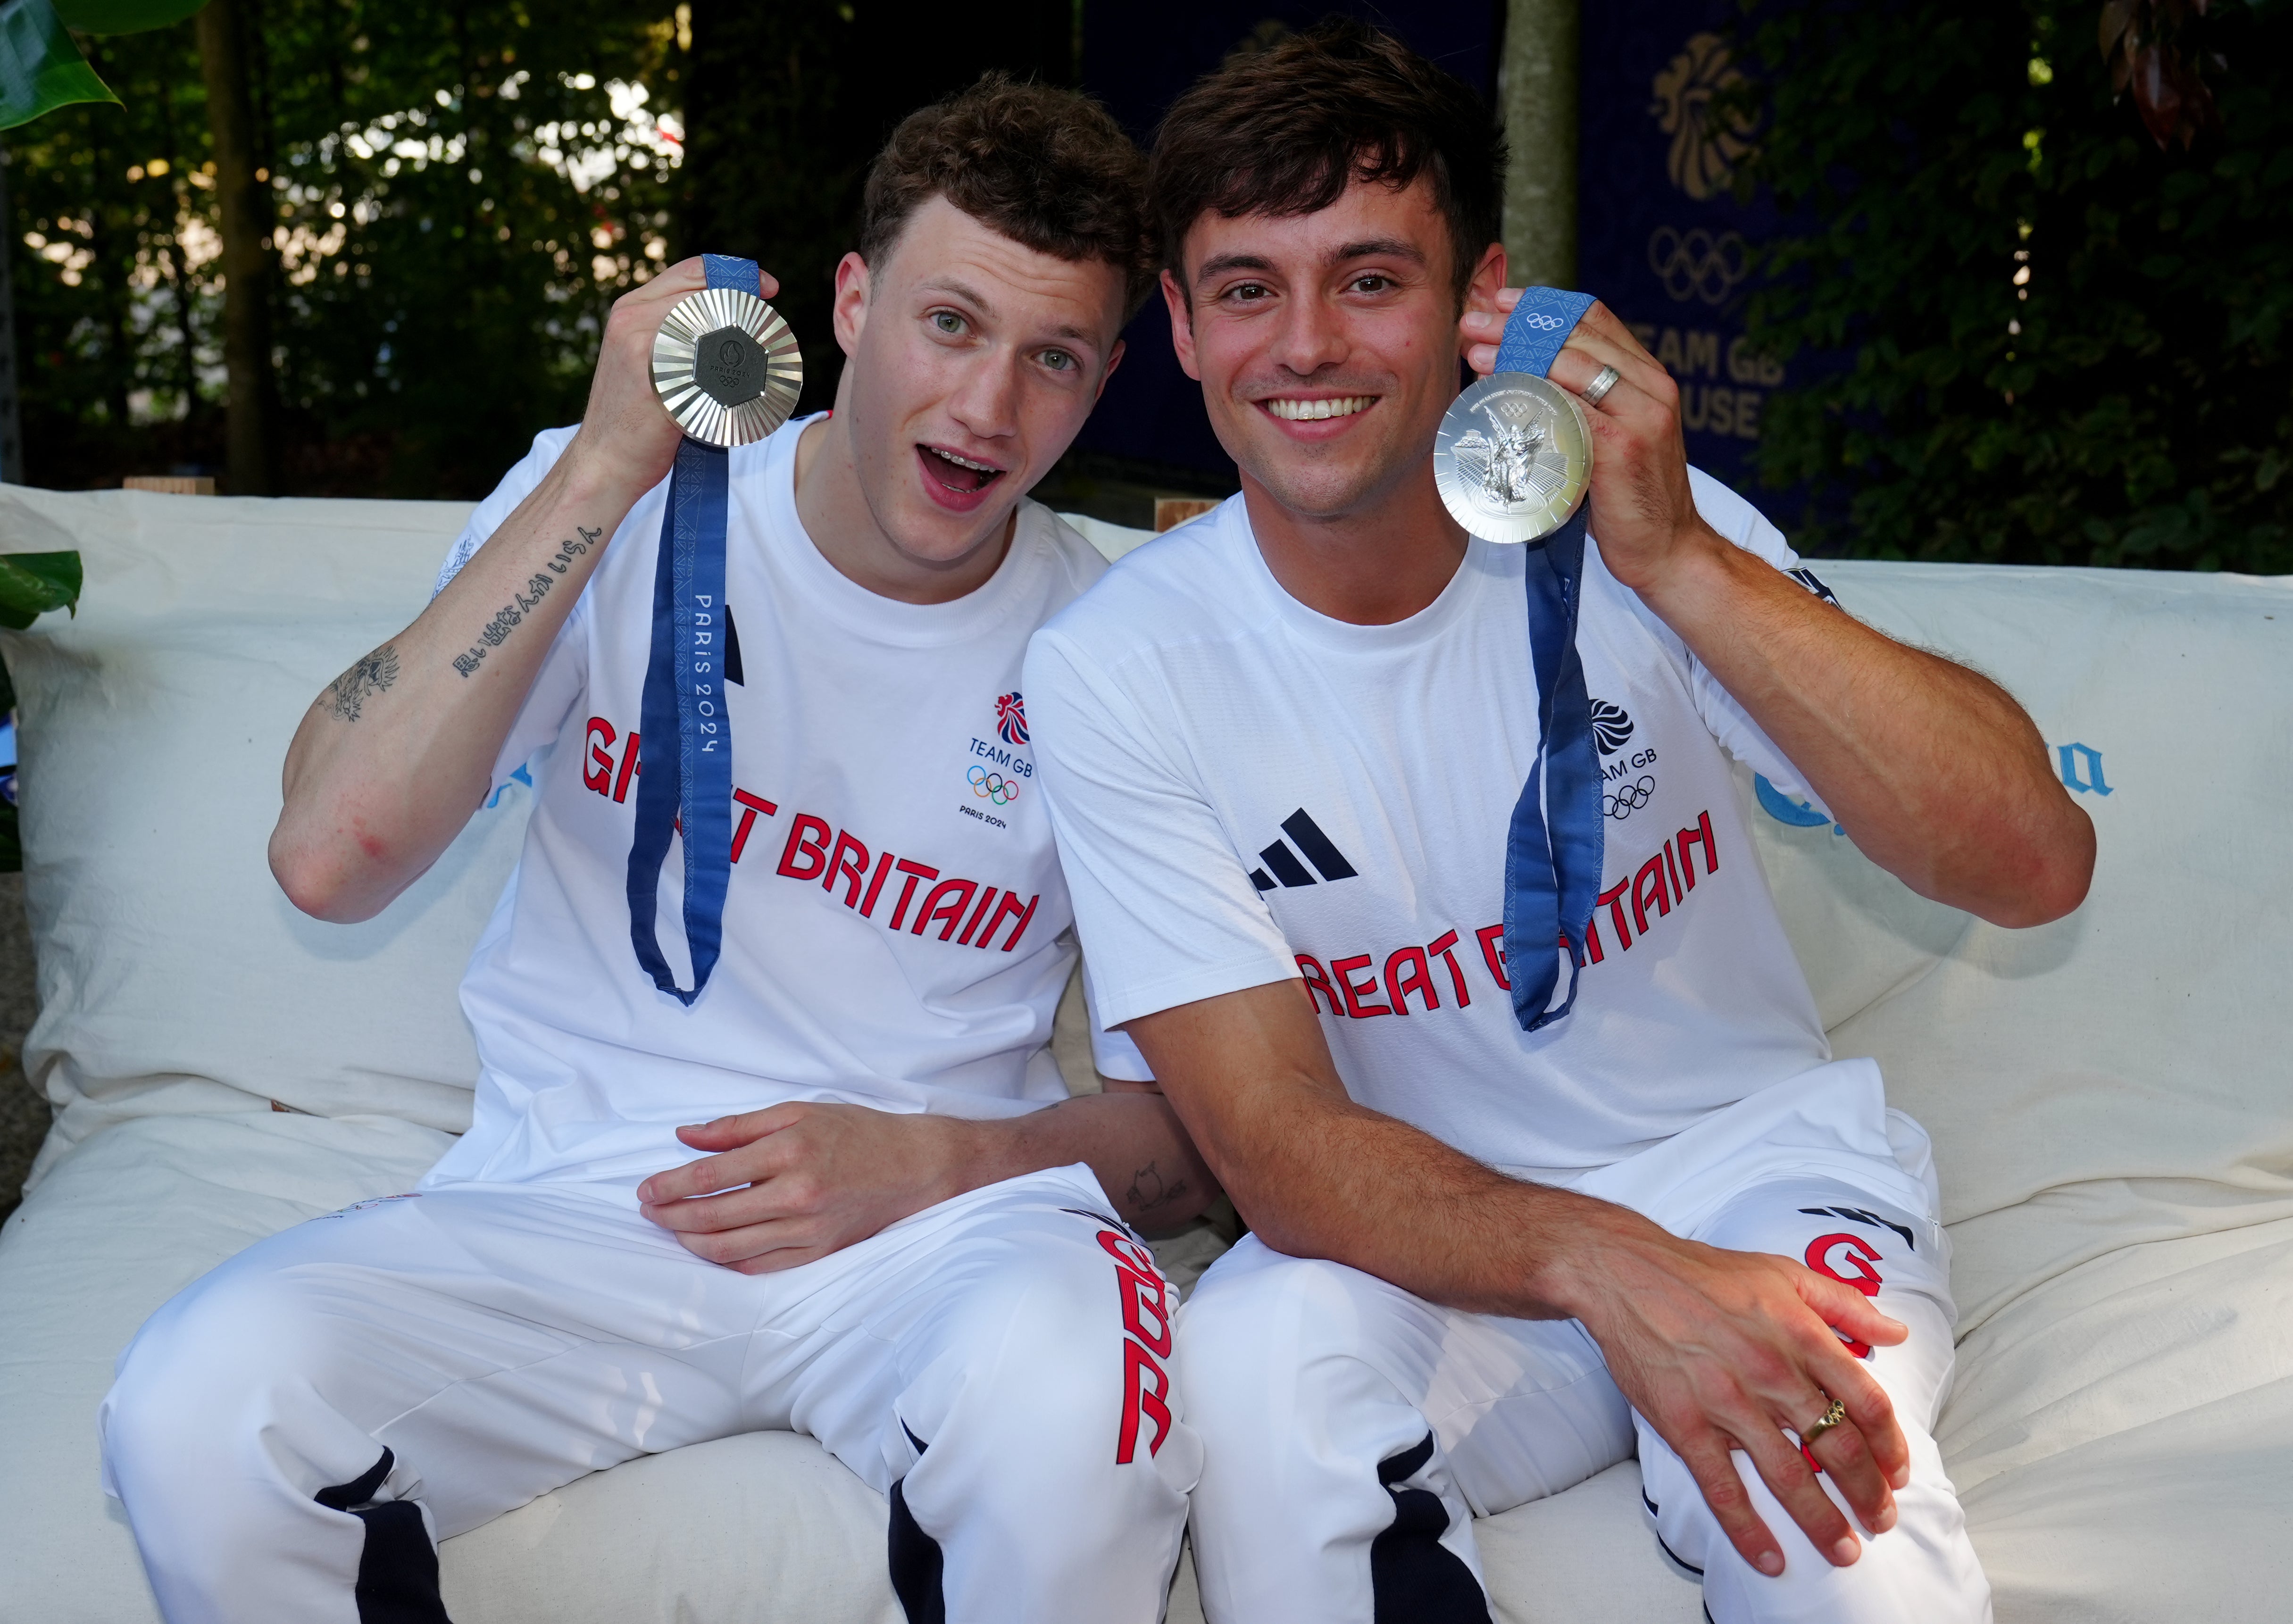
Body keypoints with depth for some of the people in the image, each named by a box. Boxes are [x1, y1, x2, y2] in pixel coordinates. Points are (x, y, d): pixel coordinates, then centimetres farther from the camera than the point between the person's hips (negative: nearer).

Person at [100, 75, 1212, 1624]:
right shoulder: (610, 506, 0)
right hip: (572, 1209, 1)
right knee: (199, 1408, -26)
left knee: (1060, 1389, -35)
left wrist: (934, 1163, -14)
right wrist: (606, 469, -18)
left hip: (939, 1217, 0)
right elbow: (333, 859, -15)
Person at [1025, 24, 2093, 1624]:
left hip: (1758, 1150, 0)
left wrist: (1678, 560, -31)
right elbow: (1278, 1144, -16)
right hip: (1435, 1233, 1)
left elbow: (2034, 863, -20)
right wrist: (1607, 1267, -35)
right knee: (1255, 1361, -31)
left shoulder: (1619, 525, -11)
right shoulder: (1117, 668, -12)